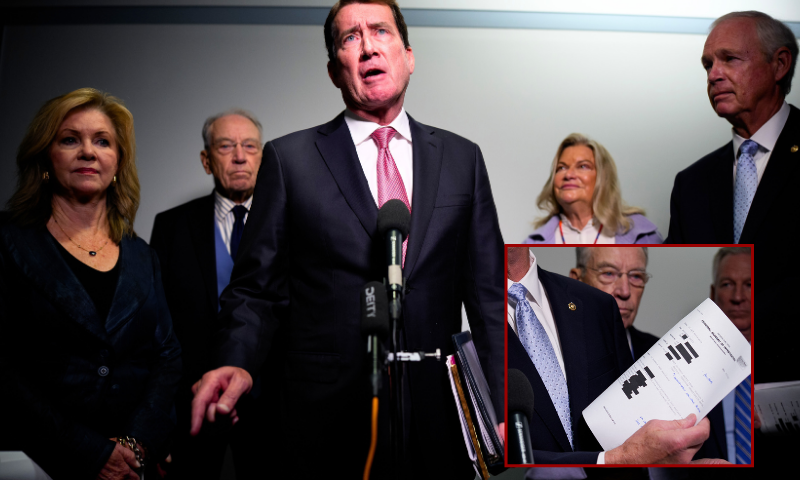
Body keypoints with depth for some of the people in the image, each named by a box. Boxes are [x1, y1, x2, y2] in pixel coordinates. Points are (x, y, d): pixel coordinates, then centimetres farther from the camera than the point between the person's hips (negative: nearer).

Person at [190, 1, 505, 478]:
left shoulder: (463, 157, 5)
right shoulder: (288, 159, -1)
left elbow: (486, 294, 5)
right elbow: (257, 288, 1)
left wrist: (499, 417, 1)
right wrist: (237, 363, -18)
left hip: (437, 423, 2)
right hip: (327, 424, -2)